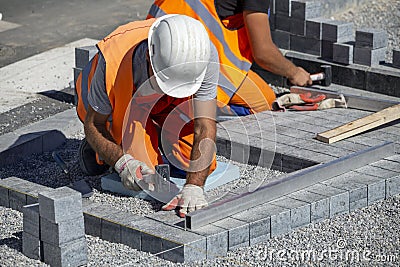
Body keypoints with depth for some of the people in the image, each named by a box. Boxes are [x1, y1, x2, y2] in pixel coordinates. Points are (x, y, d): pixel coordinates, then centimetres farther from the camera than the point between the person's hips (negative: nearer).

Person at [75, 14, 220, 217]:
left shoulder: (204, 58, -38)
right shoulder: (113, 60, -42)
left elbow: (205, 128, -37)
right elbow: (93, 124, -26)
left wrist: (194, 186, -49)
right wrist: (122, 161, -43)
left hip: (170, 107, 3)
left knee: (203, 166, -9)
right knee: (143, 165, -22)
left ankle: (157, 138, 21)